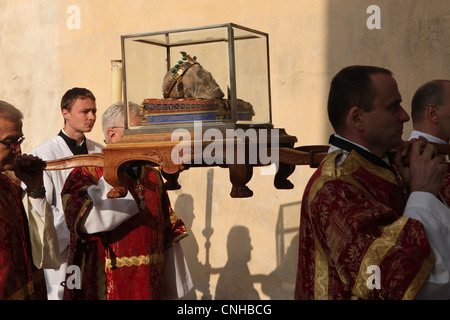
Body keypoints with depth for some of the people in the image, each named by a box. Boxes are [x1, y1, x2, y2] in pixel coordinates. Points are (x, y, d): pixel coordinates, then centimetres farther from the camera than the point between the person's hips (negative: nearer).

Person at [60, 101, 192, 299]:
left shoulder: (152, 175, 10)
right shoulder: (85, 173, -6)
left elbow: (168, 235, 10)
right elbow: (86, 222, -25)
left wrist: (174, 288, 9)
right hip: (104, 289, -5)